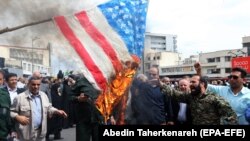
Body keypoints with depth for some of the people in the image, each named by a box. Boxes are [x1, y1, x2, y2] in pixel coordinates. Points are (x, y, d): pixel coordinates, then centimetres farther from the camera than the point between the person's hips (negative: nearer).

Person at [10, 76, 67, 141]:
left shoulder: (43, 95, 7)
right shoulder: (20, 97, -9)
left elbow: (49, 108, 16)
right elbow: (11, 112, -5)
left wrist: (57, 111, 0)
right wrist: (18, 117, -23)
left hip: (40, 132, 5)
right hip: (26, 133, -5)